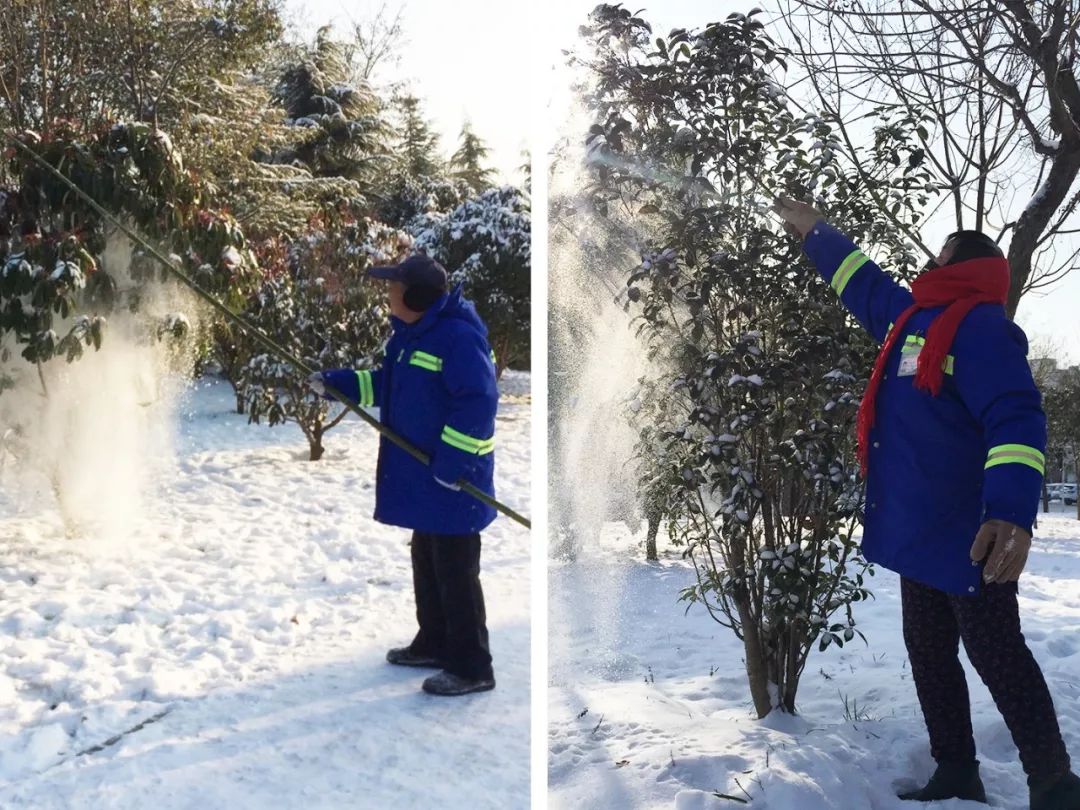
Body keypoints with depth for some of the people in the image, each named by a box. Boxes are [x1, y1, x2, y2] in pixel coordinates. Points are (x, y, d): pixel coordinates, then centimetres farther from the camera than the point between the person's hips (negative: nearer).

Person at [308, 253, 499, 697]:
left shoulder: (457, 335, -22)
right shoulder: (409, 333, 10)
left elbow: (478, 401, -26)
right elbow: (385, 383, 22)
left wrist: (453, 460, -25)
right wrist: (337, 382, 12)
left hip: (454, 480, -10)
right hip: (421, 476, 10)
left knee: (455, 572, -3)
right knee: (426, 563, 20)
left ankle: (472, 668, 7)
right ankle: (434, 643, 36)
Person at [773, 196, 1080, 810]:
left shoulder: (980, 326, -14)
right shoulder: (914, 317, 13)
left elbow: (1017, 419, -25)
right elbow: (860, 279, 32)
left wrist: (1012, 511, -38)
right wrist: (812, 229, 39)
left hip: (969, 533, -9)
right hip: (920, 530, 9)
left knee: (996, 657, -3)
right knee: (930, 656, 14)